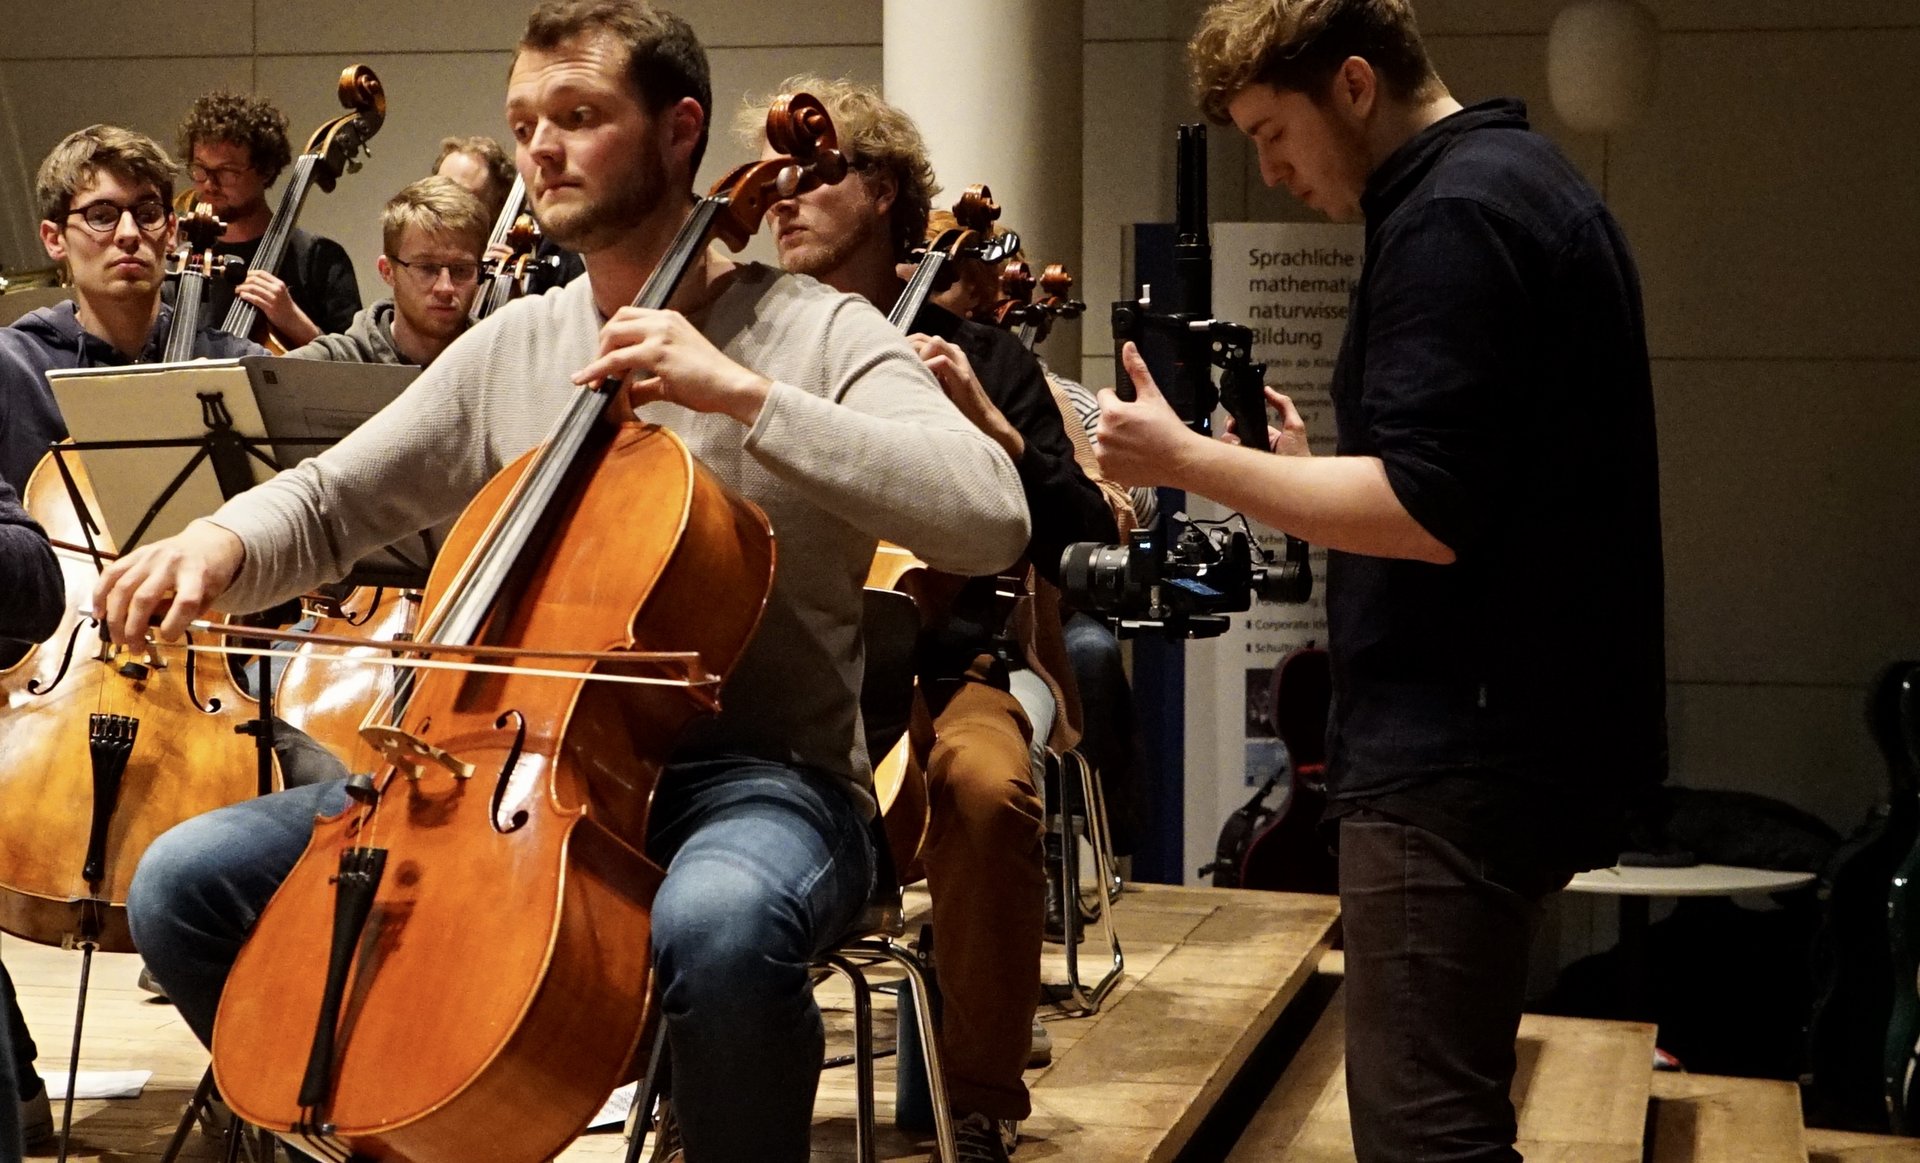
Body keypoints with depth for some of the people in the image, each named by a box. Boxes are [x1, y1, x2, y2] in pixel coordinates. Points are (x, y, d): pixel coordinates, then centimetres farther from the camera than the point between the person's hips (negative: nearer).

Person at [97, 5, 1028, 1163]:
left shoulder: (819, 334, -5)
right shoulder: (511, 348, 11)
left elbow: (987, 518, -20)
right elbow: (331, 504, 16)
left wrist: (743, 393, -23)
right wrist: (220, 544, -8)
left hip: (758, 776, -5)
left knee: (720, 926, -41)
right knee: (186, 883, -6)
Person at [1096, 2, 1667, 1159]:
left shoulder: (1452, 216, -15)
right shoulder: (1524, 181, 17)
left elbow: (1427, 513, -23)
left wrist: (1188, 460, -15)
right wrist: (1298, 468, 17)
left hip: (1462, 749, -11)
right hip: (1514, 727, 11)